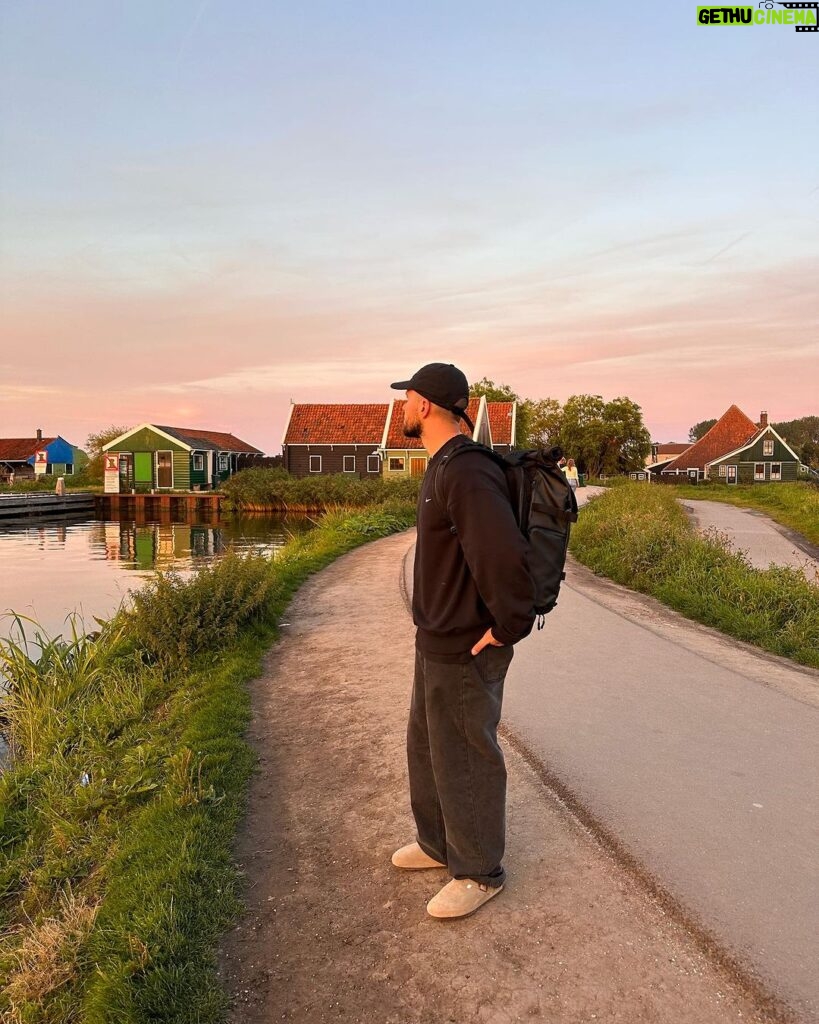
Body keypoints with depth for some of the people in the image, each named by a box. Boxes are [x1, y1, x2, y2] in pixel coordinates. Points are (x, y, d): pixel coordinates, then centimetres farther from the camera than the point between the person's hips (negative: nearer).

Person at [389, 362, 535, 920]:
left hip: (465, 653, -10)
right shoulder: (443, 468, 9)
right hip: (436, 644, 10)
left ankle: (479, 872, 29)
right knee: (427, 748, 24)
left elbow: (506, 556, -35)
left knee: (464, 762, 7)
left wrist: (507, 627, -23)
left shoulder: (466, 474, -25)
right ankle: (439, 843, 45)